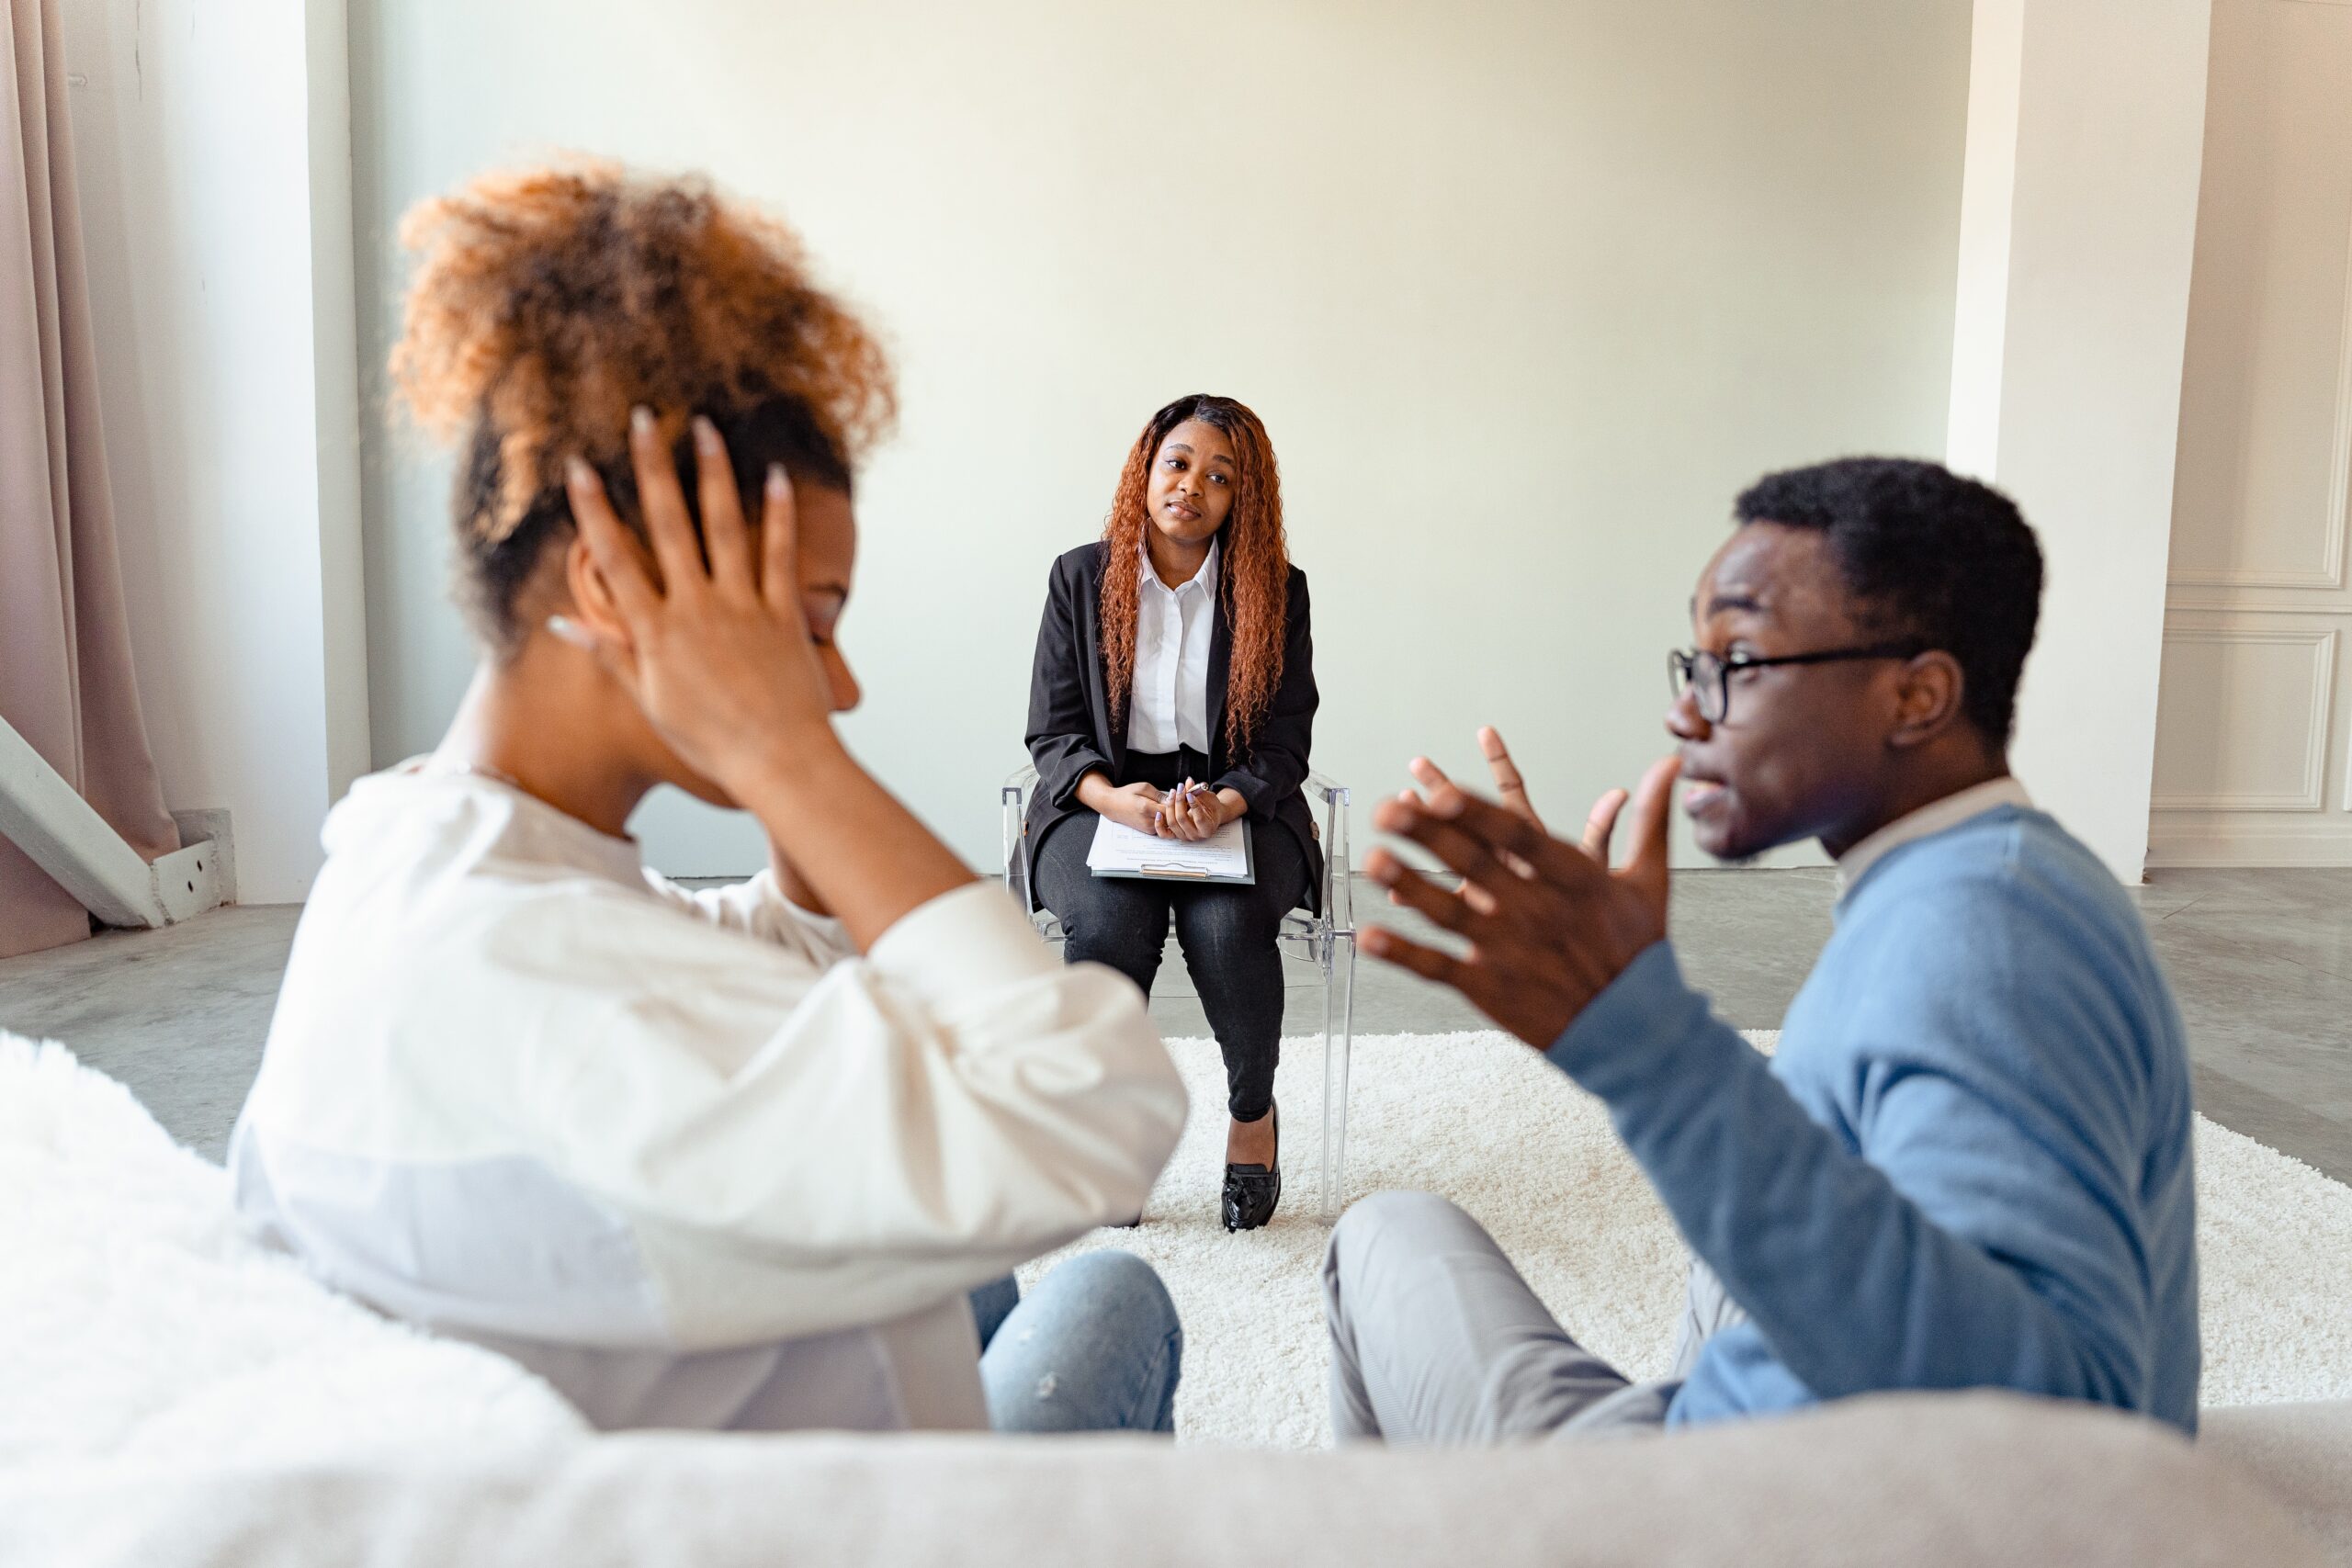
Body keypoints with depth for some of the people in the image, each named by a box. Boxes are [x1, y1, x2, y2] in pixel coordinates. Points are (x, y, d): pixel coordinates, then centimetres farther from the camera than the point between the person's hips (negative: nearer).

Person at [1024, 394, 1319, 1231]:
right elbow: (1052, 732, 1)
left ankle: (1253, 1111, 0)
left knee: (1227, 924, -31)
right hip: (1102, 803, 0)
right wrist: (1116, 798, -19)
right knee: (1108, 922, -32)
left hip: (1237, 807, 0)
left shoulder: (1277, 591, 4)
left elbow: (1284, 744, 1)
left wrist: (1222, 804, -21)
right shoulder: (1081, 578, 4)